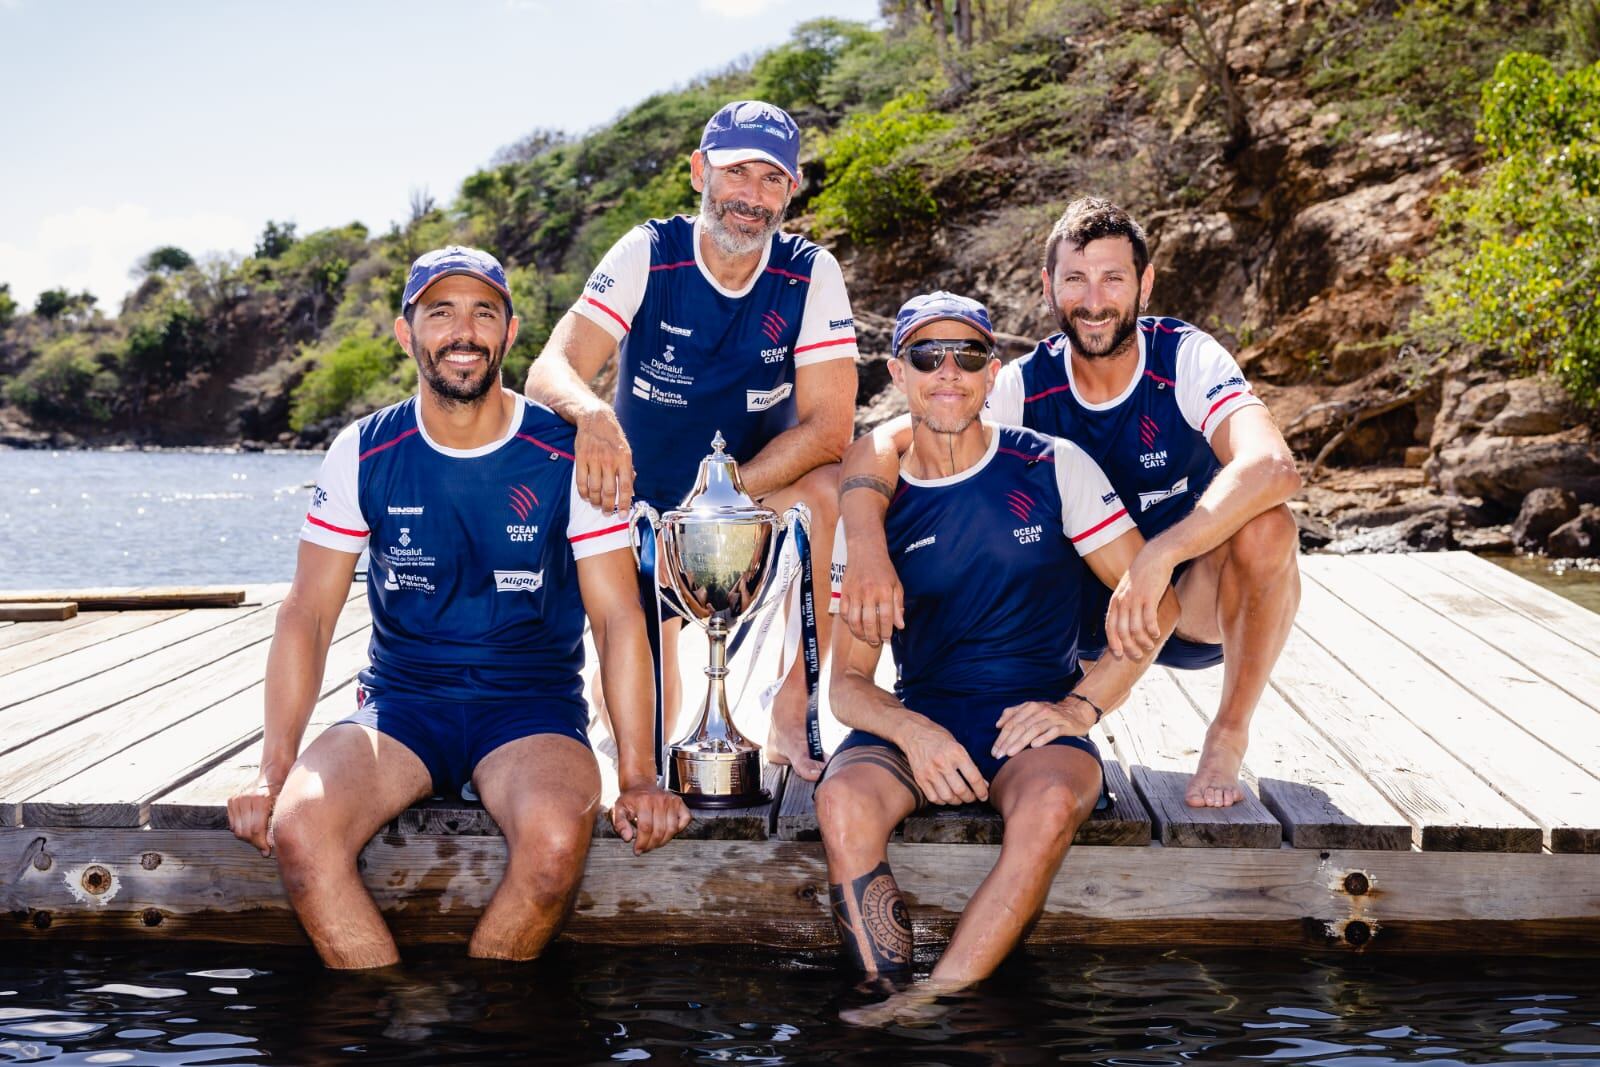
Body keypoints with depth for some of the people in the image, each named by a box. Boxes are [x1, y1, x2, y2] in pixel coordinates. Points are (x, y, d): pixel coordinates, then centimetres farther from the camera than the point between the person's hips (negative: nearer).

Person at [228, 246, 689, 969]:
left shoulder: (568, 458, -4)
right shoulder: (363, 455, 1)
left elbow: (619, 618, -6)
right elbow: (306, 615, 1)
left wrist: (638, 777, -17)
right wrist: (273, 772, -11)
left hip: (532, 708, -2)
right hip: (399, 704, 2)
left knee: (556, 836, -33)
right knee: (298, 828, -27)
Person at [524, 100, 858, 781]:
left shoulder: (810, 275, -13)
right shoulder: (648, 255, -14)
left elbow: (829, 425, -20)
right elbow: (549, 371, -24)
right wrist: (592, 416, -49)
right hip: (643, 503, 0)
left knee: (831, 491, -33)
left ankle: (791, 723, -21)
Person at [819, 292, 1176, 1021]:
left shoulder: (1051, 469, 4)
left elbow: (1155, 604, 4)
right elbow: (848, 681, 6)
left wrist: (1081, 706, -9)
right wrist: (913, 732, -16)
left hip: (1038, 719, -1)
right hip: (918, 721, 2)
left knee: (1051, 803, -36)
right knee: (843, 800, -31)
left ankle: (935, 1003, -31)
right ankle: (888, 1003, -25)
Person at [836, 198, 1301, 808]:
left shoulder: (1187, 361, -17)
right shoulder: (1027, 385, -10)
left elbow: (1273, 468, -36)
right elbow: (879, 447, -17)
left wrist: (1158, 557, -47)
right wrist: (870, 555, -37)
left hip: (1192, 604, -2)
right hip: (1077, 614, 2)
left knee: (1266, 529, -33)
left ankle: (1229, 737, -13)